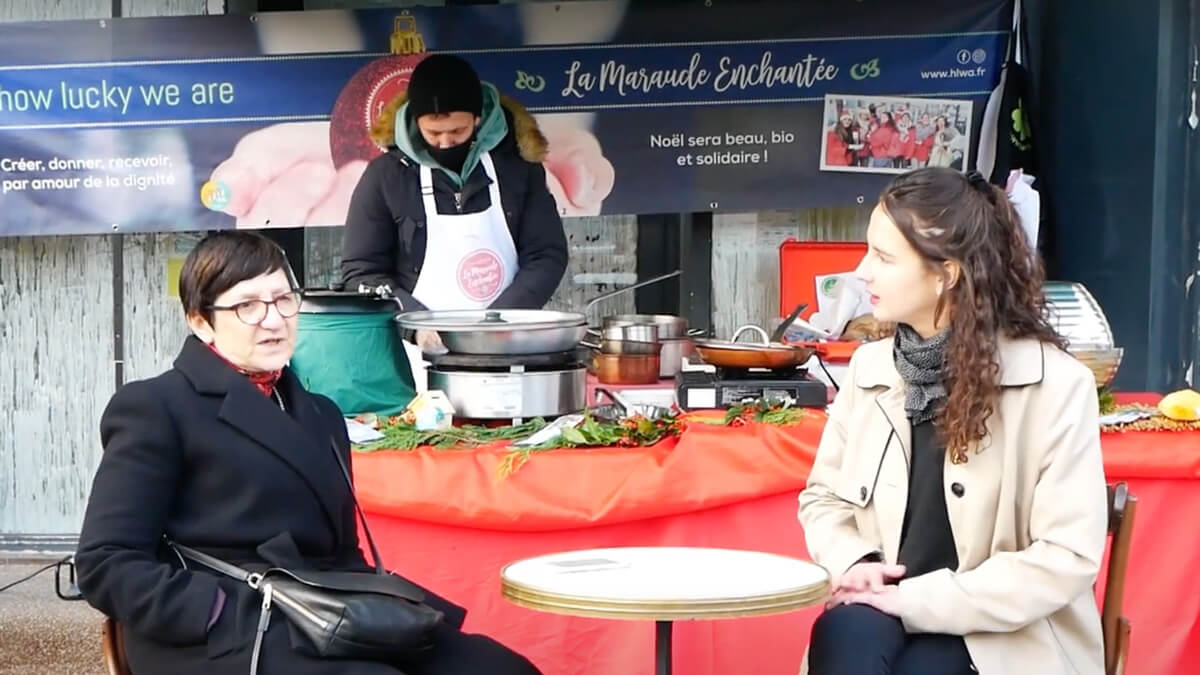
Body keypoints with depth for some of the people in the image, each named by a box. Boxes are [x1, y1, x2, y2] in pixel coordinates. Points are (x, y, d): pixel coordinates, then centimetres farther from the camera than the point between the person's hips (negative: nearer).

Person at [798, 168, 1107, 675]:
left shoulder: (1055, 384, -10)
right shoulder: (870, 367, 5)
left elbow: (1066, 559, -13)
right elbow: (824, 496, 16)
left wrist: (918, 600, -17)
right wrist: (851, 563, -6)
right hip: (884, 615, 4)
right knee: (844, 634, -31)